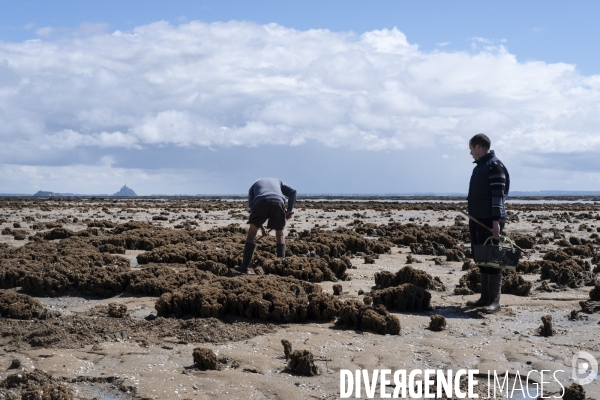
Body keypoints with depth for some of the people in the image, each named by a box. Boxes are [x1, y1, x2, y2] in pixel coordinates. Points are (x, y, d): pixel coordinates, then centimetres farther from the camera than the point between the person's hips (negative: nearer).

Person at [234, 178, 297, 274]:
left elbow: (252, 206, 22)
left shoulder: (253, 186, 36)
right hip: (278, 201, 1)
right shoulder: (278, 182, 40)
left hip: (261, 202, -1)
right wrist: (289, 210, 13)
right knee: (280, 234, 21)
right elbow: (292, 191, 20)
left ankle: (244, 266, 7)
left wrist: (261, 227, 23)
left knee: (251, 233, 13)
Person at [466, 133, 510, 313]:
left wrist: (496, 221, -23)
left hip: (490, 220, -9)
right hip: (478, 220, 9)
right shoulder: (479, 166, 18)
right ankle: (485, 297, 17)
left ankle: (494, 301, -5)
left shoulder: (494, 166, -10)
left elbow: (498, 195, -18)